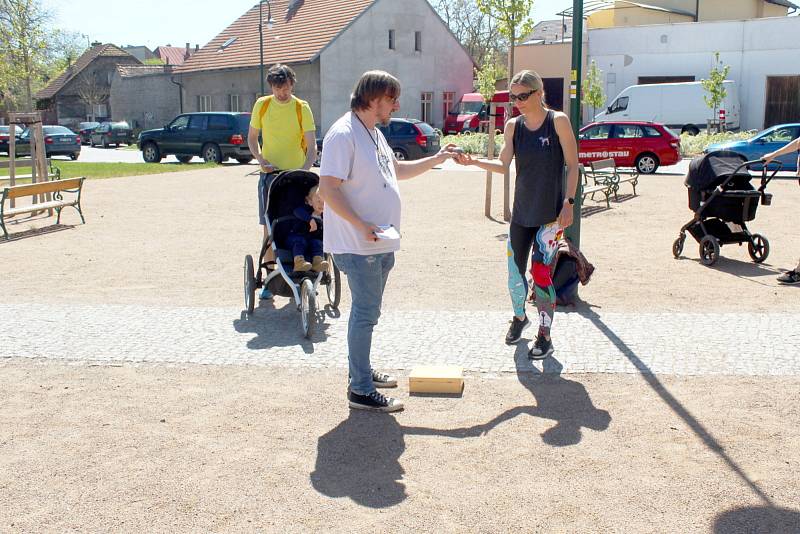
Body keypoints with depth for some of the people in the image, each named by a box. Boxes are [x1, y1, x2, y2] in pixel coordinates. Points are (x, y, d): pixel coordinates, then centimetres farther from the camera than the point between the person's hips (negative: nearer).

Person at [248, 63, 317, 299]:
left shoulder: (302, 108, -4)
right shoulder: (262, 105, 3)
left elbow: (312, 146, -10)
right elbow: (252, 138, 12)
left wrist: (304, 172, -25)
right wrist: (262, 160, -5)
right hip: (270, 174, 2)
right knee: (269, 228, 2)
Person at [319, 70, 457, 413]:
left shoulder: (374, 133, 16)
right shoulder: (344, 134, -16)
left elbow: (397, 170, 30)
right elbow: (328, 188, -23)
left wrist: (437, 159, 25)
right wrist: (361, 225, -25)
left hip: (380, 245, 10)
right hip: (358, 246, -10)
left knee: (367, 312, 18)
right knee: (365, 314, -5)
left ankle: (363, 372, 32)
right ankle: (360, 390, 3)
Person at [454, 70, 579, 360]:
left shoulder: (558, 121, -7)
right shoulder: (513, 126, 5)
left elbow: (572, 165, -6)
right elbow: (503, 164, 1)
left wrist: (569, 201, -13)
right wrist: (474, 161, -15)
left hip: (551, 213, -4)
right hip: (521, 212, 5)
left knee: (541, 272, -9)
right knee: (515, 270, 9)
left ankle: (545, 336, 3)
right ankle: (519, 317, 36)